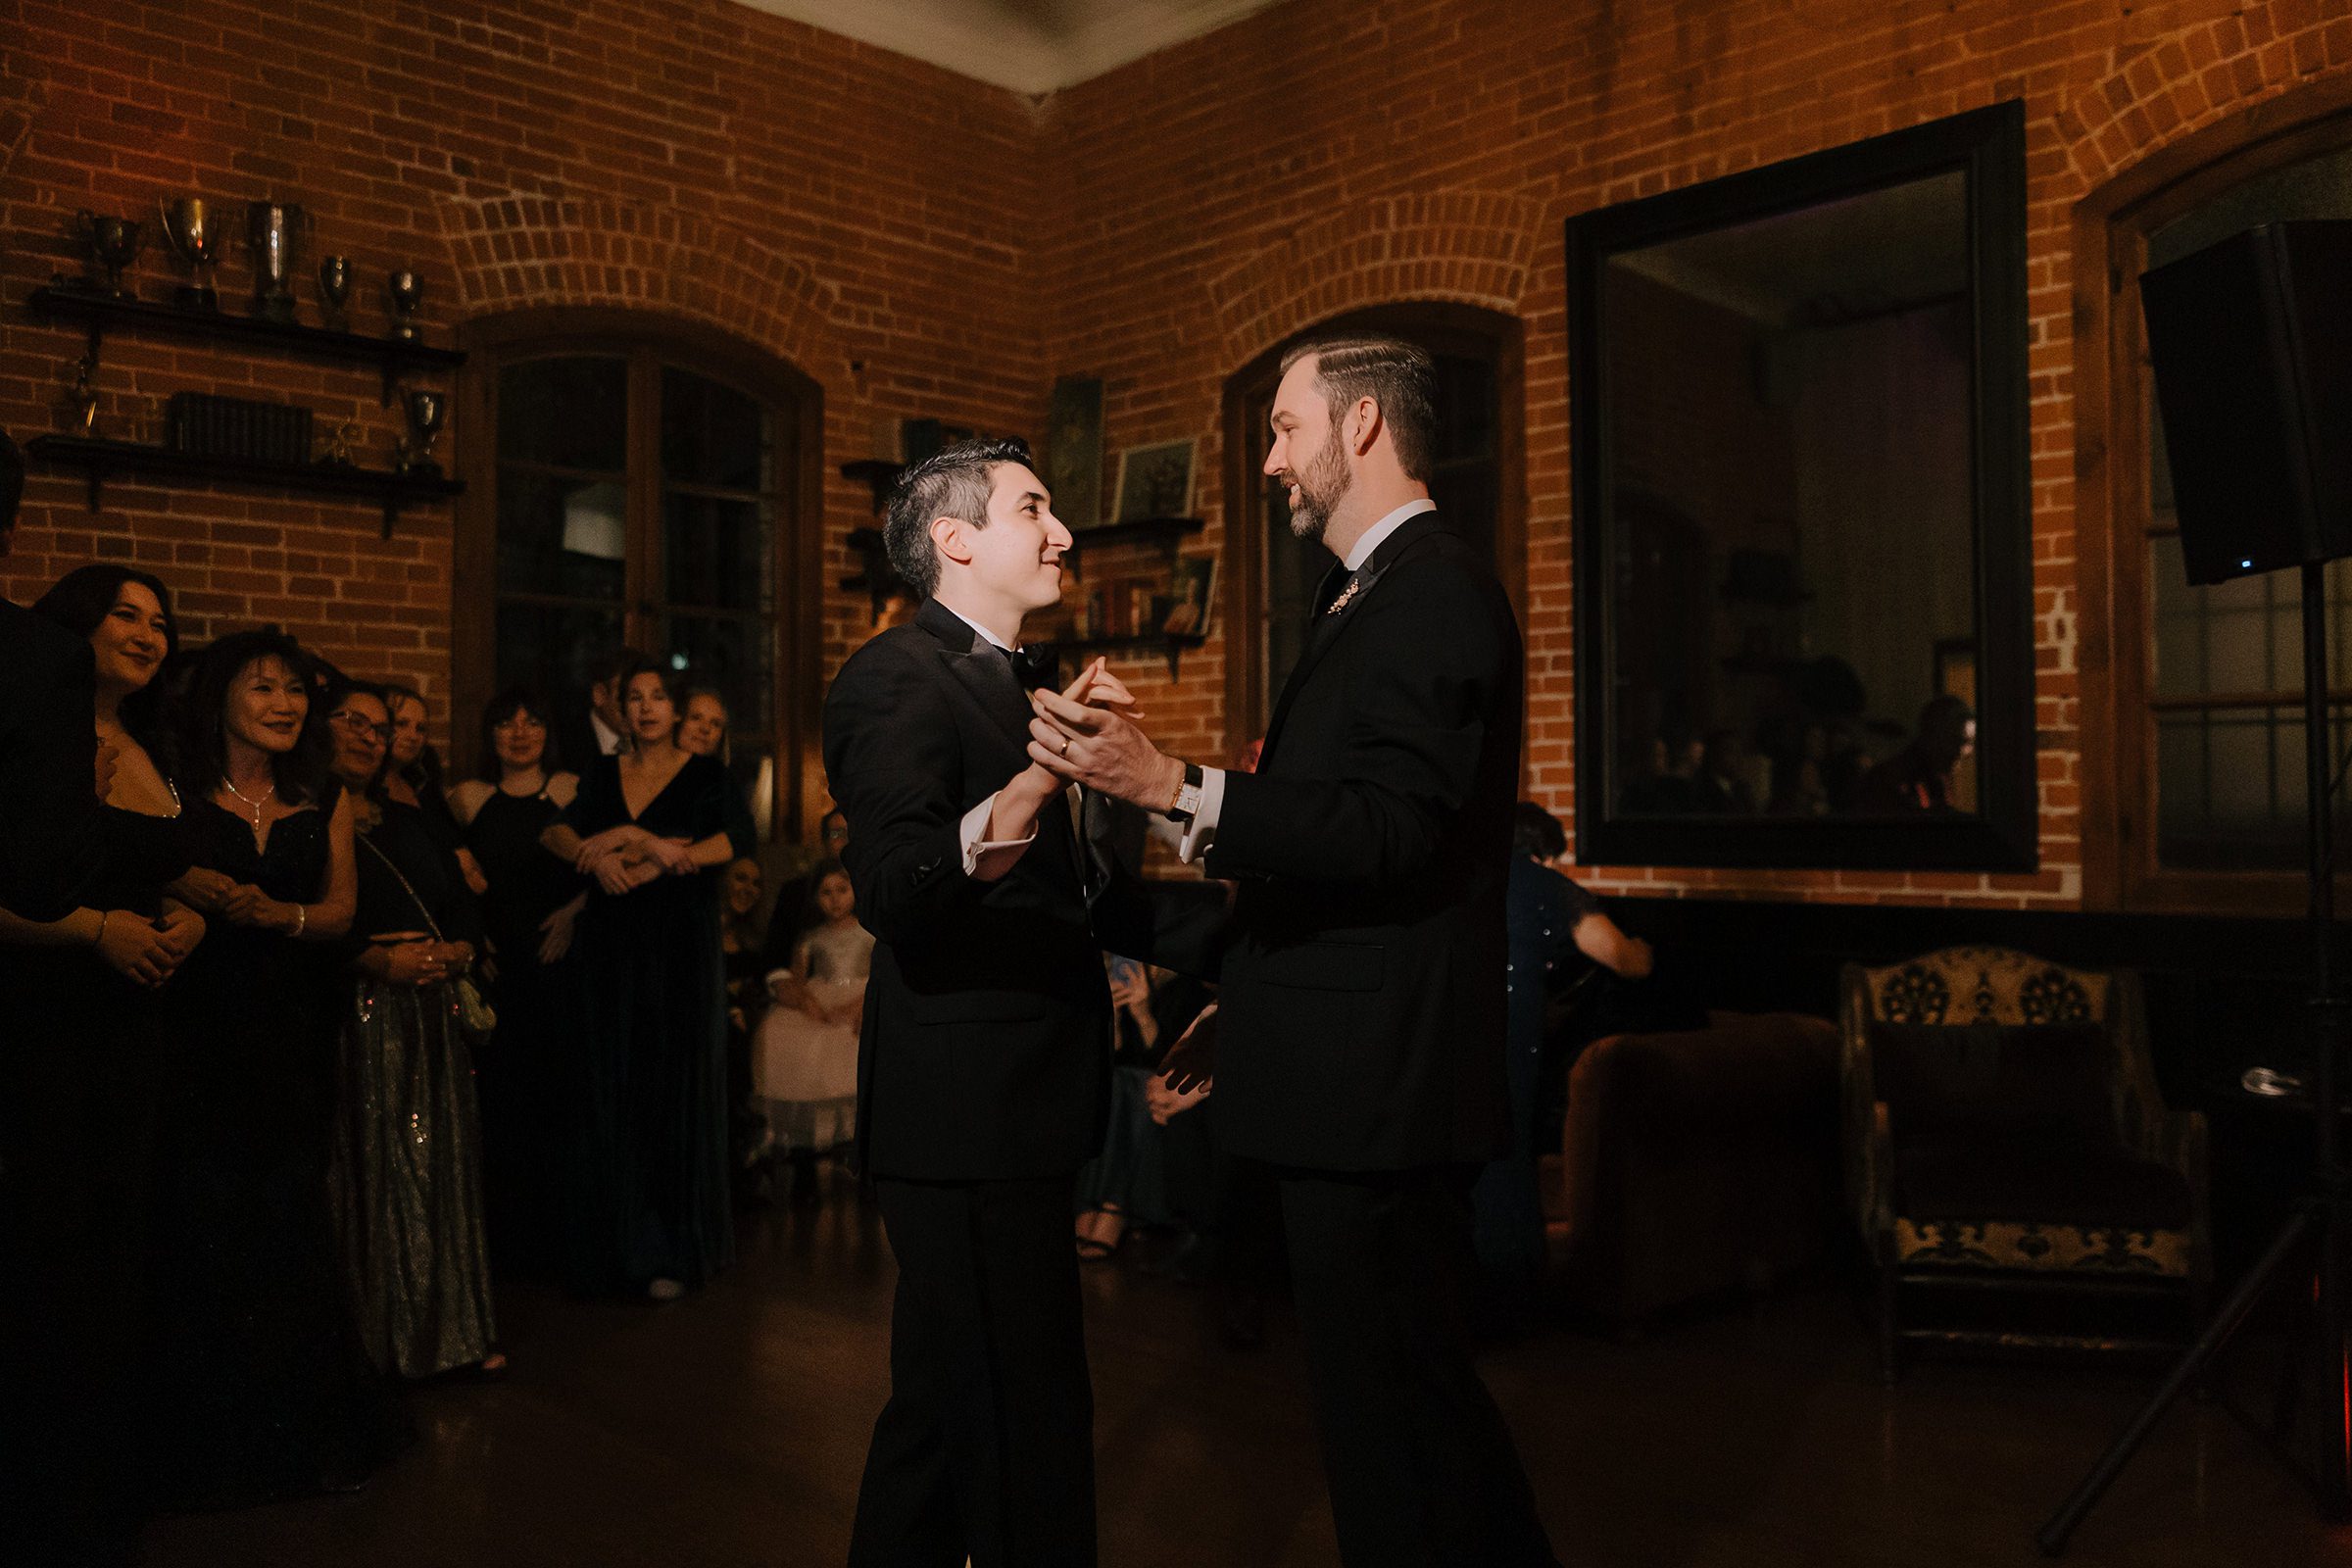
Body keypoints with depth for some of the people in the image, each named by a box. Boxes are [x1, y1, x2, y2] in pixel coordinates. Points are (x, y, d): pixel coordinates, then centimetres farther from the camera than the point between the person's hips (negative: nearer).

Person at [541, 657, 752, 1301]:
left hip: (680, 949, -3)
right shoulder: (602, 774, 12)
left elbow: (739, 841, -16)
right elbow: (554, 830, -1)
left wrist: (638, 841, -19)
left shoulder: (705, 775, 1)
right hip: (611, 950, 3)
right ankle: (617, 1244, 12)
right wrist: (598, 856, -22)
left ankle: (670, 1251, 6)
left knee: (673, 1093, -1)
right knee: (611, 1096, 4)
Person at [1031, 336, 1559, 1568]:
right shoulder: (1378, 595, 18)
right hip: (1365, 1089, 11)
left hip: (1375, 1088, -11)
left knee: (1391, 1423, -1)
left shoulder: (1434, 592, -14)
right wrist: (1247, 1001, 21)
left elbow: (1391, 831, -24)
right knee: (1416, 1394, 21)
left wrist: (1172, 787, -30)